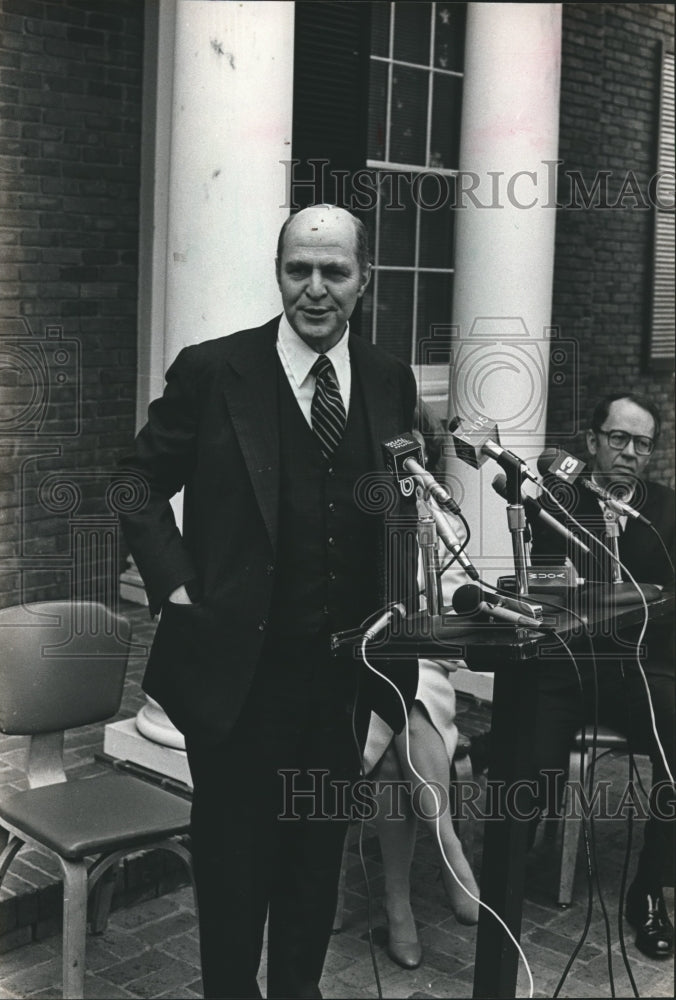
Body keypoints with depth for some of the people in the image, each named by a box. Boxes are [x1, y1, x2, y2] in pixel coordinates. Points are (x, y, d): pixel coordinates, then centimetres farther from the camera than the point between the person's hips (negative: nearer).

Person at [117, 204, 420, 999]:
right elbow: (139, 486, -1)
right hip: (238, 666, -3)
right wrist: (177, 588, -9)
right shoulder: (211, 371, -8)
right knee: (234, 855, 11)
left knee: (319, 852, 18)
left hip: (345, 667, 4)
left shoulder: (391, 383, 4)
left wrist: (399, 599, 2)